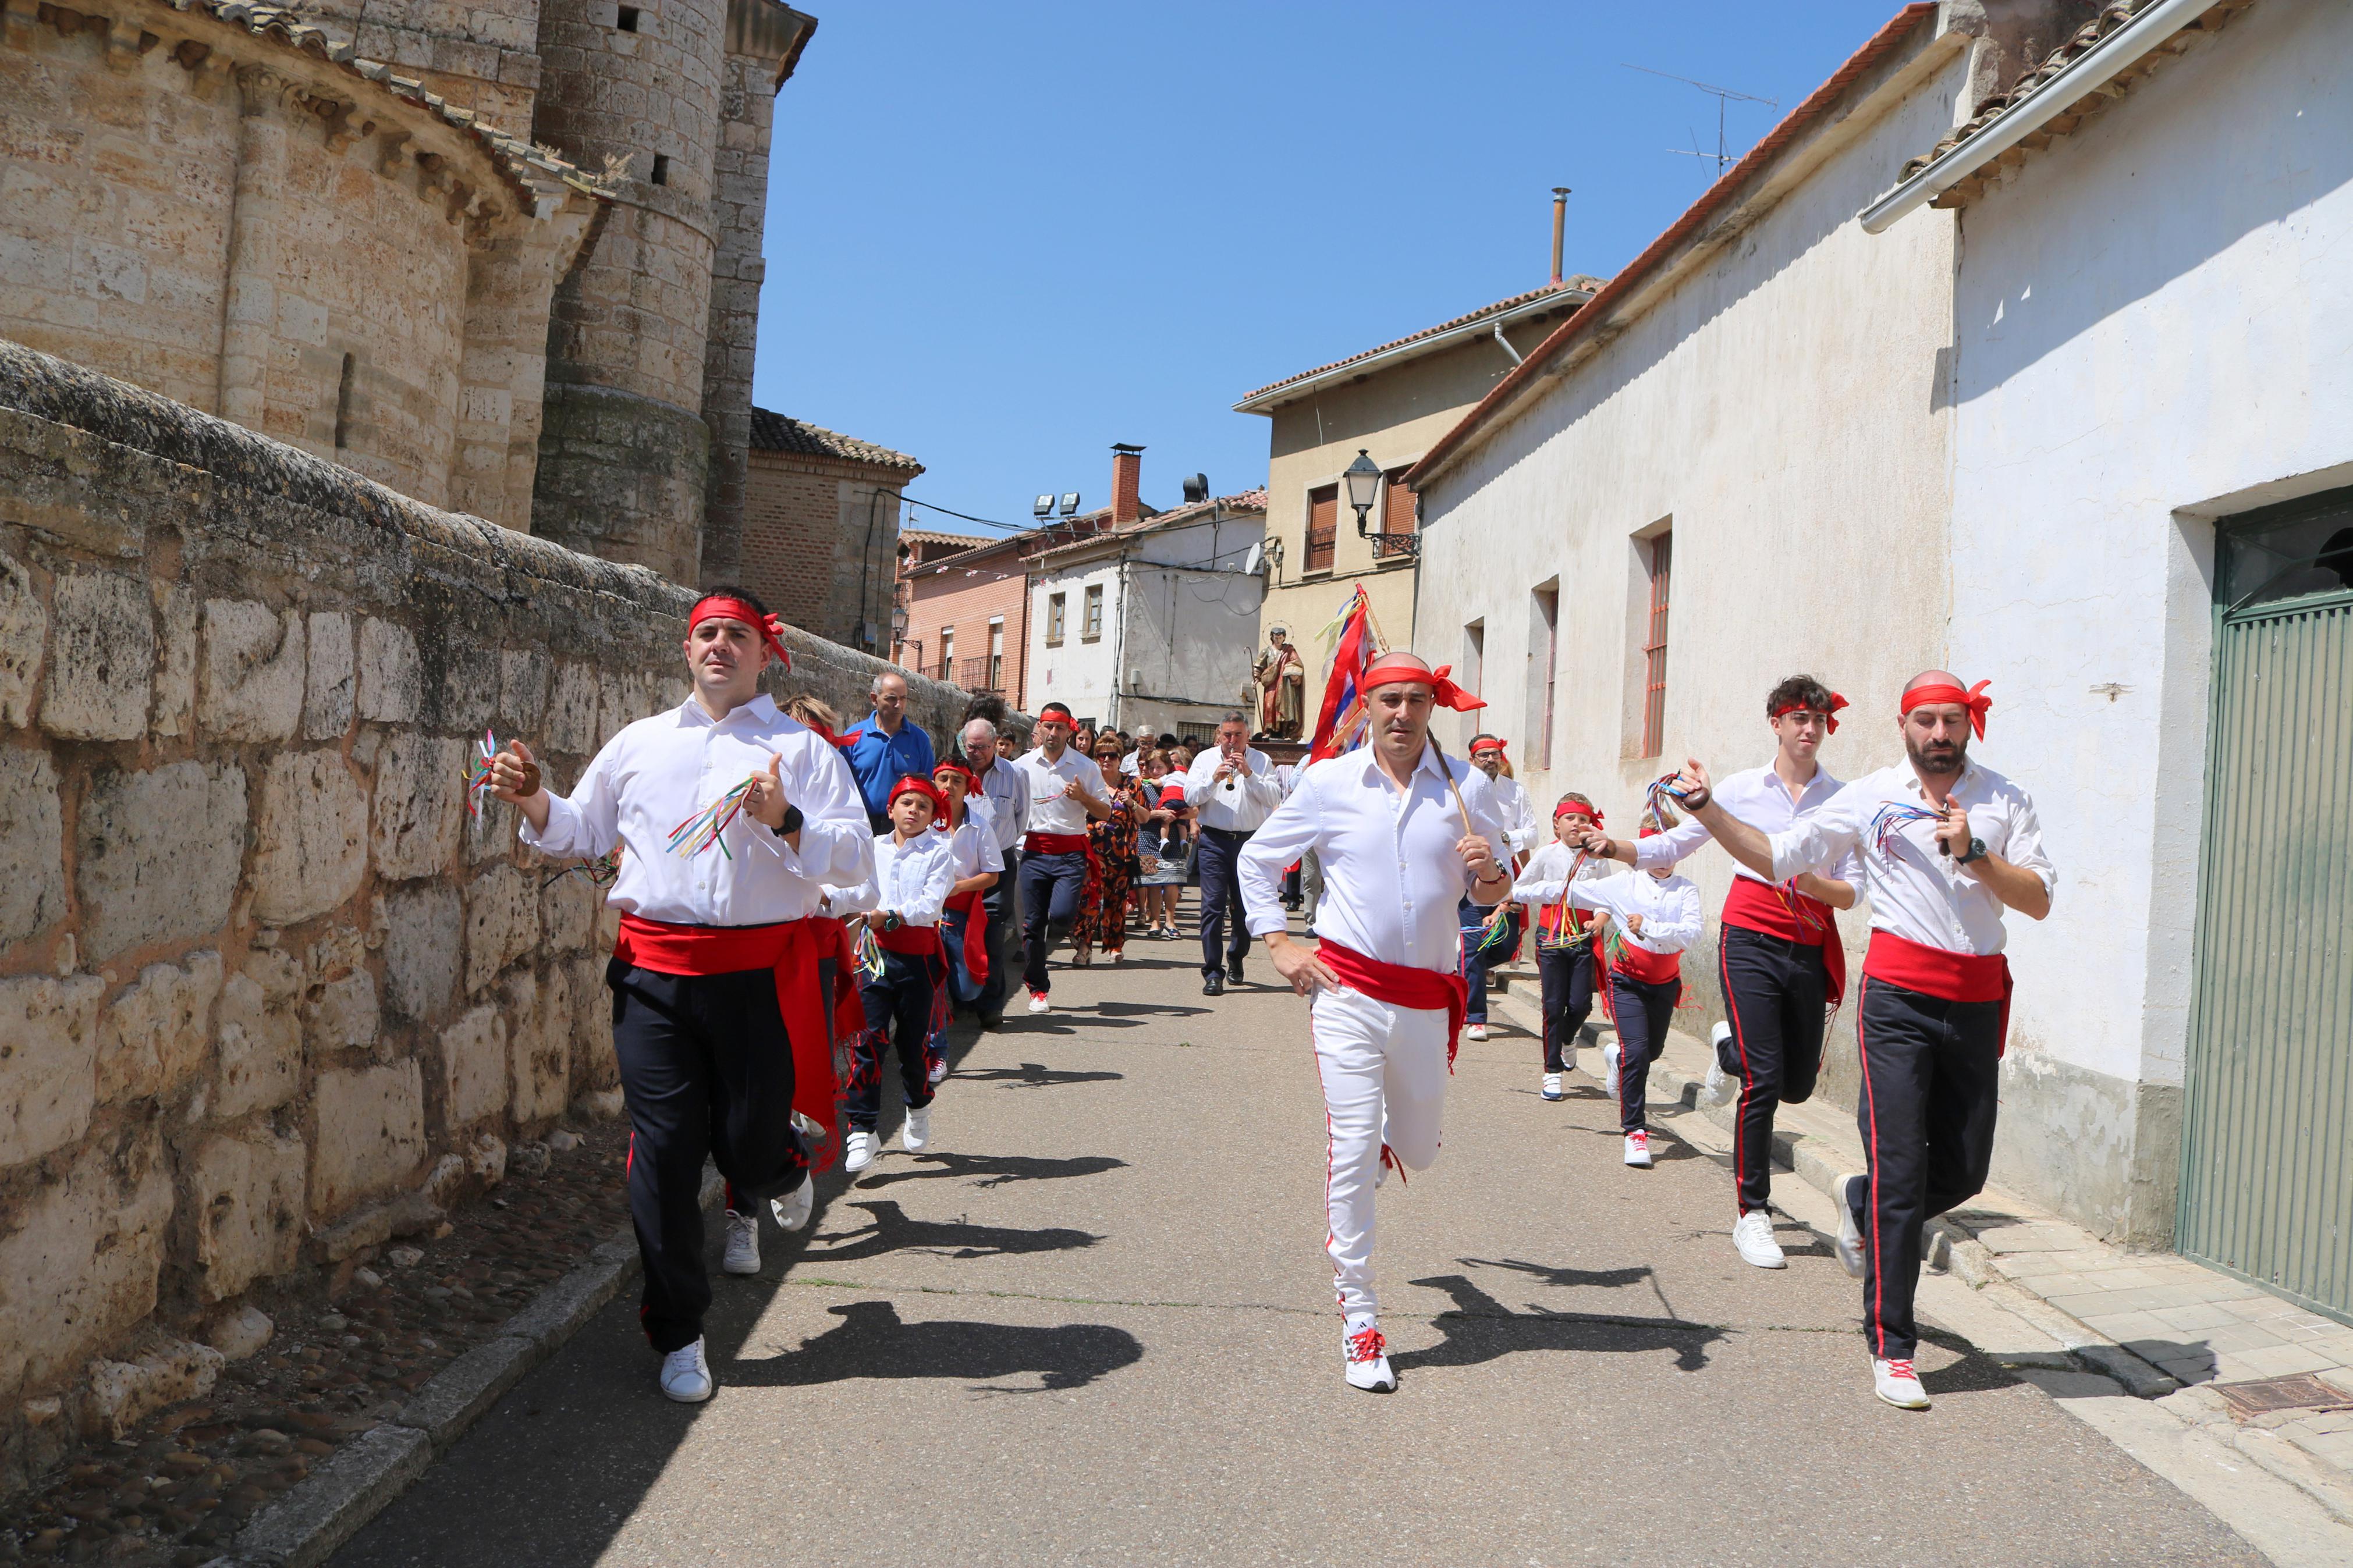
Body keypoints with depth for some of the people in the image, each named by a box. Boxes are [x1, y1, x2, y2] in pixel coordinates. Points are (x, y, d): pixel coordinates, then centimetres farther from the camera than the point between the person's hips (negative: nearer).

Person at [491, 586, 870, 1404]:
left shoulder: (802, 748, 4)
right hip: (655, 971, 2)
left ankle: (786, 1162, 44)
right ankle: (679, 1336, 17)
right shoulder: (639, 743, 15)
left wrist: (786, 821, -20)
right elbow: (583, 830, 23)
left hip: (761, 972, -2)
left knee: (749, 1150, 3)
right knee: (664, 1153, 2)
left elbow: (853, 855, -4)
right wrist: (534, 802, 4)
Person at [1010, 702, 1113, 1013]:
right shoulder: (1024, 765, 7)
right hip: (1035, 850, 1)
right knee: (1033, 922, 1)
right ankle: (1037, 989, 13)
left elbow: (1105, 813, 6)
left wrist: (1083, 797, -12)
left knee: (1062, 914, -19)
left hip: (1071, 852, -1)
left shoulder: (1086, 767, 3)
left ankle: (1046, 948, 16)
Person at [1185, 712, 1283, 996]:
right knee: (1213, 905, -8)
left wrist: (1249, 774, -15)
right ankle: (1213, 972, -7)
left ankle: (1235, 959, 31)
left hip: (1250, 841, 1)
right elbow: (1190, 797, -1)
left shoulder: (1261, 761, 7)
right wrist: (1214, 779, -16)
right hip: (1214, 841, -1)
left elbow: (1275, 798, -5)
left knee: (1245, 906, 8)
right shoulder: (1205, 759, 9)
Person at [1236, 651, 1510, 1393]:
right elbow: (1257, 858, 11)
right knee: (1353, 1150, -7)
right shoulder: (1328, 782, 0)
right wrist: (1278, 944, 1)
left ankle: (1385, 1130, 53)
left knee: (1418, 1152, 15)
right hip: (1347, 988, -2)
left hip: (1429, 998, 2)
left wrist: (1489, 873, -16)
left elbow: (1495, 893, 8)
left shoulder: (1466, 786, 2)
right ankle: (1358, 1317, 4)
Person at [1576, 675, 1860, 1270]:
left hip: (1810, 950, 3)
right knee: (1764, 1082, -9)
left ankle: (1733, 1044, 45)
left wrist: (1806, 880, -19)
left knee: (1797, 1084, 11)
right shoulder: (1741, 789, 2)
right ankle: (1752, 1215, 3)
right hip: (1751, 941, -3)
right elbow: (1674, 846, 5)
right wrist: (1617, 849, -11)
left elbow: (1851, 893, 0)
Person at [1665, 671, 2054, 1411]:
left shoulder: (2004, 802, 8)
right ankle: (1891, 1348, 5)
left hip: (1977, 1001, 3)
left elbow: (2038, 900, 0)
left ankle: (1862, 1207, 40)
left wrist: (1973, 854, -14)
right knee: (1900, 1173, -5)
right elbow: (1777, 857, 6)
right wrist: (1706, 808, -3)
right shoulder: (1870, 797, 5)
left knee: (1964, 1171, 8)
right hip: (1899, 995, -3)